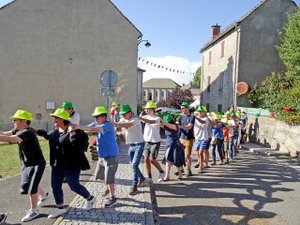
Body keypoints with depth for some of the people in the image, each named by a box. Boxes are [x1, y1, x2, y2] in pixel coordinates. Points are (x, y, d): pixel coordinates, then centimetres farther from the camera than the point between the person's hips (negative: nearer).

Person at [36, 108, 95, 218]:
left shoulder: (73, 131, -20)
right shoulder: (55, 130, 6)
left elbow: (77, 145, -31)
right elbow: (47, 134, 29)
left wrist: (72, 134, -39)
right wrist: (37, 131, 30)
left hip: (71, 165, -8)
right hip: (57, 165, 8)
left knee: (74, 186, 3)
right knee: (55, 186, 12)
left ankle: (90, 198, 28)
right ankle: (60, 208, 29)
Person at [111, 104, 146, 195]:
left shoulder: (136, 119, -21)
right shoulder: (124, 119, 2)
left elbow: (128, 124, -39)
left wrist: (114, 124, -48)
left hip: (139, 144, -7)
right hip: (131, 145, 8)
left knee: (134, 165, -14)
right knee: (132, 164, 16)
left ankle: (134, 187, -4)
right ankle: (141, 178, 40)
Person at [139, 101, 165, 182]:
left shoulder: (157, 118, -14)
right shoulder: (146, 117, 5)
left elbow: (151, 122, -34)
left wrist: (140, 118, -42)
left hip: (155, 142, -6)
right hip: (147, 141, 6)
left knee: (152, 159, -5)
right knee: (146, 159, 4)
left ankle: (161, 172, 20)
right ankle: (149, 177, 17)